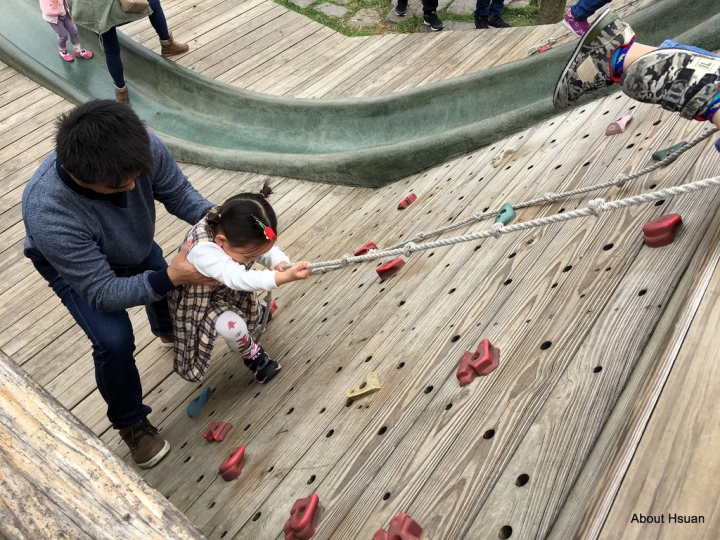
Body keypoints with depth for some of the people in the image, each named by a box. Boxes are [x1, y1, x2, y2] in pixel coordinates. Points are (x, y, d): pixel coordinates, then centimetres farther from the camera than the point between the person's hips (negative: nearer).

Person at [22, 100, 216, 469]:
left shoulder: (143, 148, -38)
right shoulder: (48, 213, -46)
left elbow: (177, 192, -19)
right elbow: (103, 293, -37)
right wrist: (169, 277, -48)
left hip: (134, 246, 5)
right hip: (70, 265, -4)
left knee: (171, 285, 19)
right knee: (114, 341, -18)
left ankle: (167, 331, 58)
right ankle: (130, 423, 11)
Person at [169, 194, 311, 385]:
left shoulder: (236, 228, -26)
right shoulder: (202, 250, -45)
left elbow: (268, 250, -16)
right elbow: (236, 278, -55)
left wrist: (282, 264, -39)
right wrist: (284, 277, -66)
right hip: (200, 298, -7)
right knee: (233, 328, -24)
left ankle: (257, 311, 28)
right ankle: (253, 355, 7)